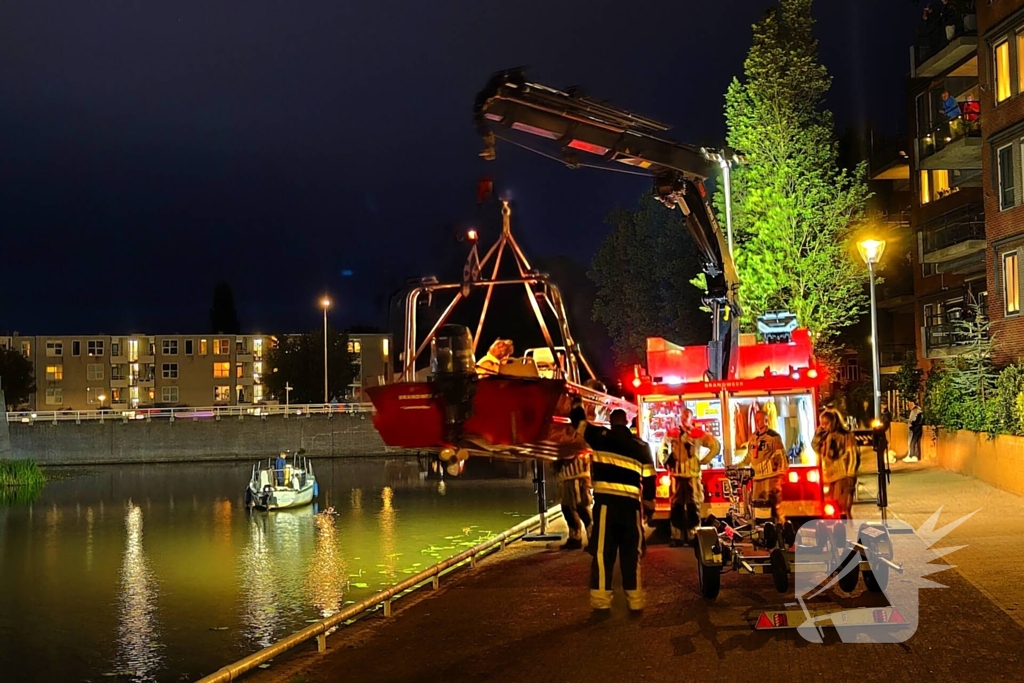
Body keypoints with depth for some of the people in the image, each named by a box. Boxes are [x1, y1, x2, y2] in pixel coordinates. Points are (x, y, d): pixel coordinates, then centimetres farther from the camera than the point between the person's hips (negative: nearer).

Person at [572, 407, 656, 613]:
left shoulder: (601, 436, 2)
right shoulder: (640, 445, 10)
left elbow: (578, 421, 13)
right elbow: (648, 477, 9)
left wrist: (576, 407, 33)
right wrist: (649, 504, 17)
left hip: (606, 500, -2)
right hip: (631, 503, 3)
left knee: (603, 552, 0)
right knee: (631, 553, 9)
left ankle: (601, 601, -2)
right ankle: (635, 601, 11)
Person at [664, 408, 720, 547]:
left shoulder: (698, 434, 0)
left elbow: (716, 446, 2)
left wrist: (703, 461, -1)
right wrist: (667, 462, 8)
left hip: (693, 475, -2)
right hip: (677, 475, 2)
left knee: (693, 506, -1)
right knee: (676, 506, 2)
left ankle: (693, 536, 5)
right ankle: (677, 537, 6)